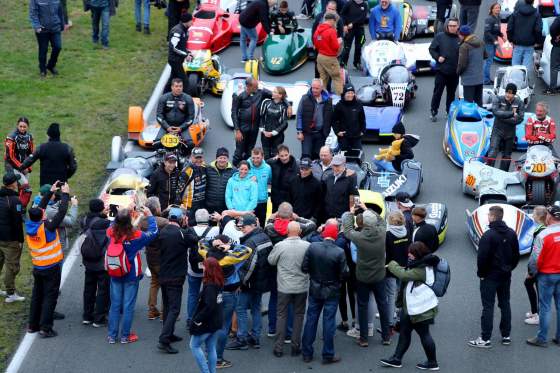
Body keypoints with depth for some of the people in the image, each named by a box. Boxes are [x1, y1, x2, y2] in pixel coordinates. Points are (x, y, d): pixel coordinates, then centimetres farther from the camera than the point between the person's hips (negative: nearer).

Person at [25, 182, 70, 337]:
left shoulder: (29, 226, -5)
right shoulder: (47, 227, -22)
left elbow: (39, 208, 7)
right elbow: (62, 212, -21)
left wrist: (51, 192, 12)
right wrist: (65, 194, -10)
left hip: (37, 267, 6)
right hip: (52, 268, -6)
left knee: (37, 295, 17)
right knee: (50, 297, -1)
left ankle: (33, 325, 24)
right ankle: (45, 328, -3)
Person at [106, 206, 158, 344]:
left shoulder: (111, 233, -13)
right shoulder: (136, 236, -20)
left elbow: (114, 225, 12)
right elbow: (153, 232, -5)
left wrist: (121, 214, 12)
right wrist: (149, 216, 5)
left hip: (115, 275, 3)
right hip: (131, 276, -3)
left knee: (115, 305, 12)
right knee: (128, 306, 7)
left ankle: (112, 336, 16)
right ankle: (125, 336, 13)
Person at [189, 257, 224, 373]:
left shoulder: (209, 286, -23)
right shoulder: (219, 284, 3)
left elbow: (209, 306, -29)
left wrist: (198, 319, -20)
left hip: (207, 323, -8)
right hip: (217, 321, 8)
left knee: (194, 345, 7)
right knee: (211, 348, 15)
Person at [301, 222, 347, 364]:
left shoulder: (312, 247, -12)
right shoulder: (339, 252, -19)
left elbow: (304, 268, -8)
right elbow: (343, 274, -15)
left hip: (315, 290, 3)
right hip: (332, 292, -2)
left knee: (311, 320, 11)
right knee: (329, 322, 5)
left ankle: (307, 353, 17)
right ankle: (328, 355, 10)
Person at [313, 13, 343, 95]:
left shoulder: (318, 29, 4)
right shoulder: (331, 31, -19)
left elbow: (315, 44, 14)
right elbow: (336, 47, -17)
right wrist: (339, 42, 2)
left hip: (320, 56, 7)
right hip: (330, 58, -7)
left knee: (323, 78, 15)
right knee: (338, 78, 0)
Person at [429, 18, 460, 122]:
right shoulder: (440, 36, -2)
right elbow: (432, 49, 4)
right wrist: (437, 57, -10)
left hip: (454, 72, 2)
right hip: (441, 70, -2)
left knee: (451, 93, 12)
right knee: (437, 91, 1)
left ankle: (450, 111, 23)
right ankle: (433, 112, 10)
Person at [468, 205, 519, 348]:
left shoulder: (488, 235, -19)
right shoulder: (511, 234, 3)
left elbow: (482, 257, -19)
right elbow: (516, 255, 10)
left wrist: (481, 273, -6)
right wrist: (509, 268, 16)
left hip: (490, 276, -6)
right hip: (506, 276, 6)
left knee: (488, 306, -3)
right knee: (505, 304, 14)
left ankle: (485, 339, -3)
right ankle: (506, 335, 18)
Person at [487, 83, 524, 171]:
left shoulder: (519, 103, -2)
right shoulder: (498, 99, -6)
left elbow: (520, 119, -10)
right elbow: (496, 112, -22)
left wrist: (503, 118, -17)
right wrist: (512, 113, -23)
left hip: (510, 133, 3)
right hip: (497, 131, -3)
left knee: (507, 156, 11)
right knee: (492, 152, -17)